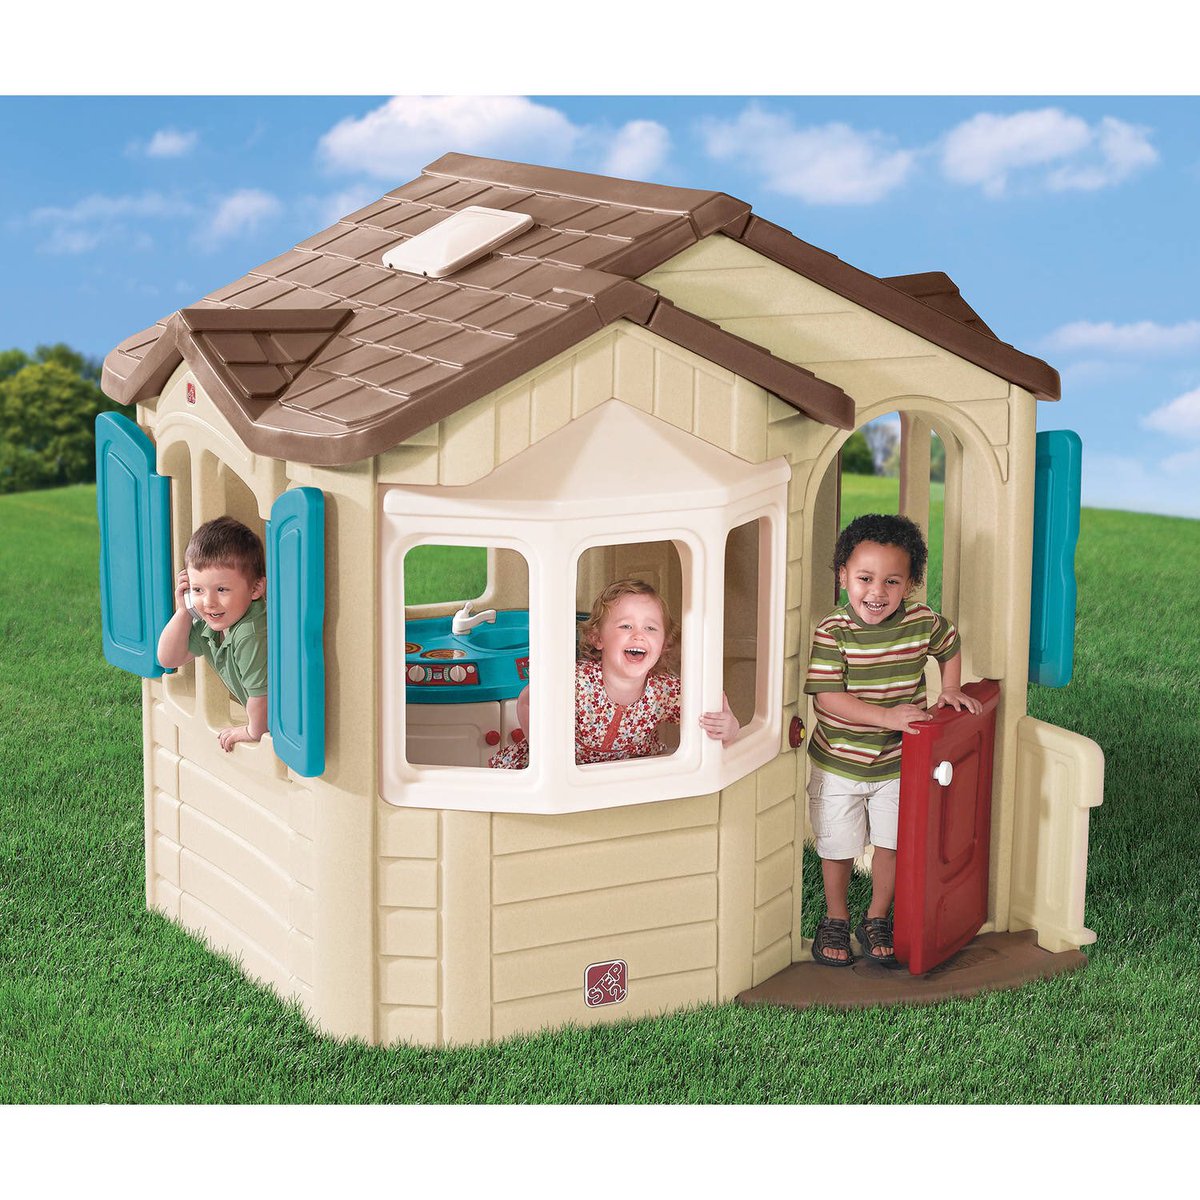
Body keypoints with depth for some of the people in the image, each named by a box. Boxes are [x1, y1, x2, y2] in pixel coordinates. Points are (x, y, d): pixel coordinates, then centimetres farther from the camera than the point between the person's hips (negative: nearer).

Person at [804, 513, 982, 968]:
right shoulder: (832, 633, -21)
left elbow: (950, 645, 14)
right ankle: (835, 919, 35)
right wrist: (886, 716, -31)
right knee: (838, 847, 12)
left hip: (897, 764, 2)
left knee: (891, 844, 10)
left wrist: (950, 690, 1)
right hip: (838, 764, -2)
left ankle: (877, 920, 33)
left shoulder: (923, 623, -10)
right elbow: (827, 697, -25)